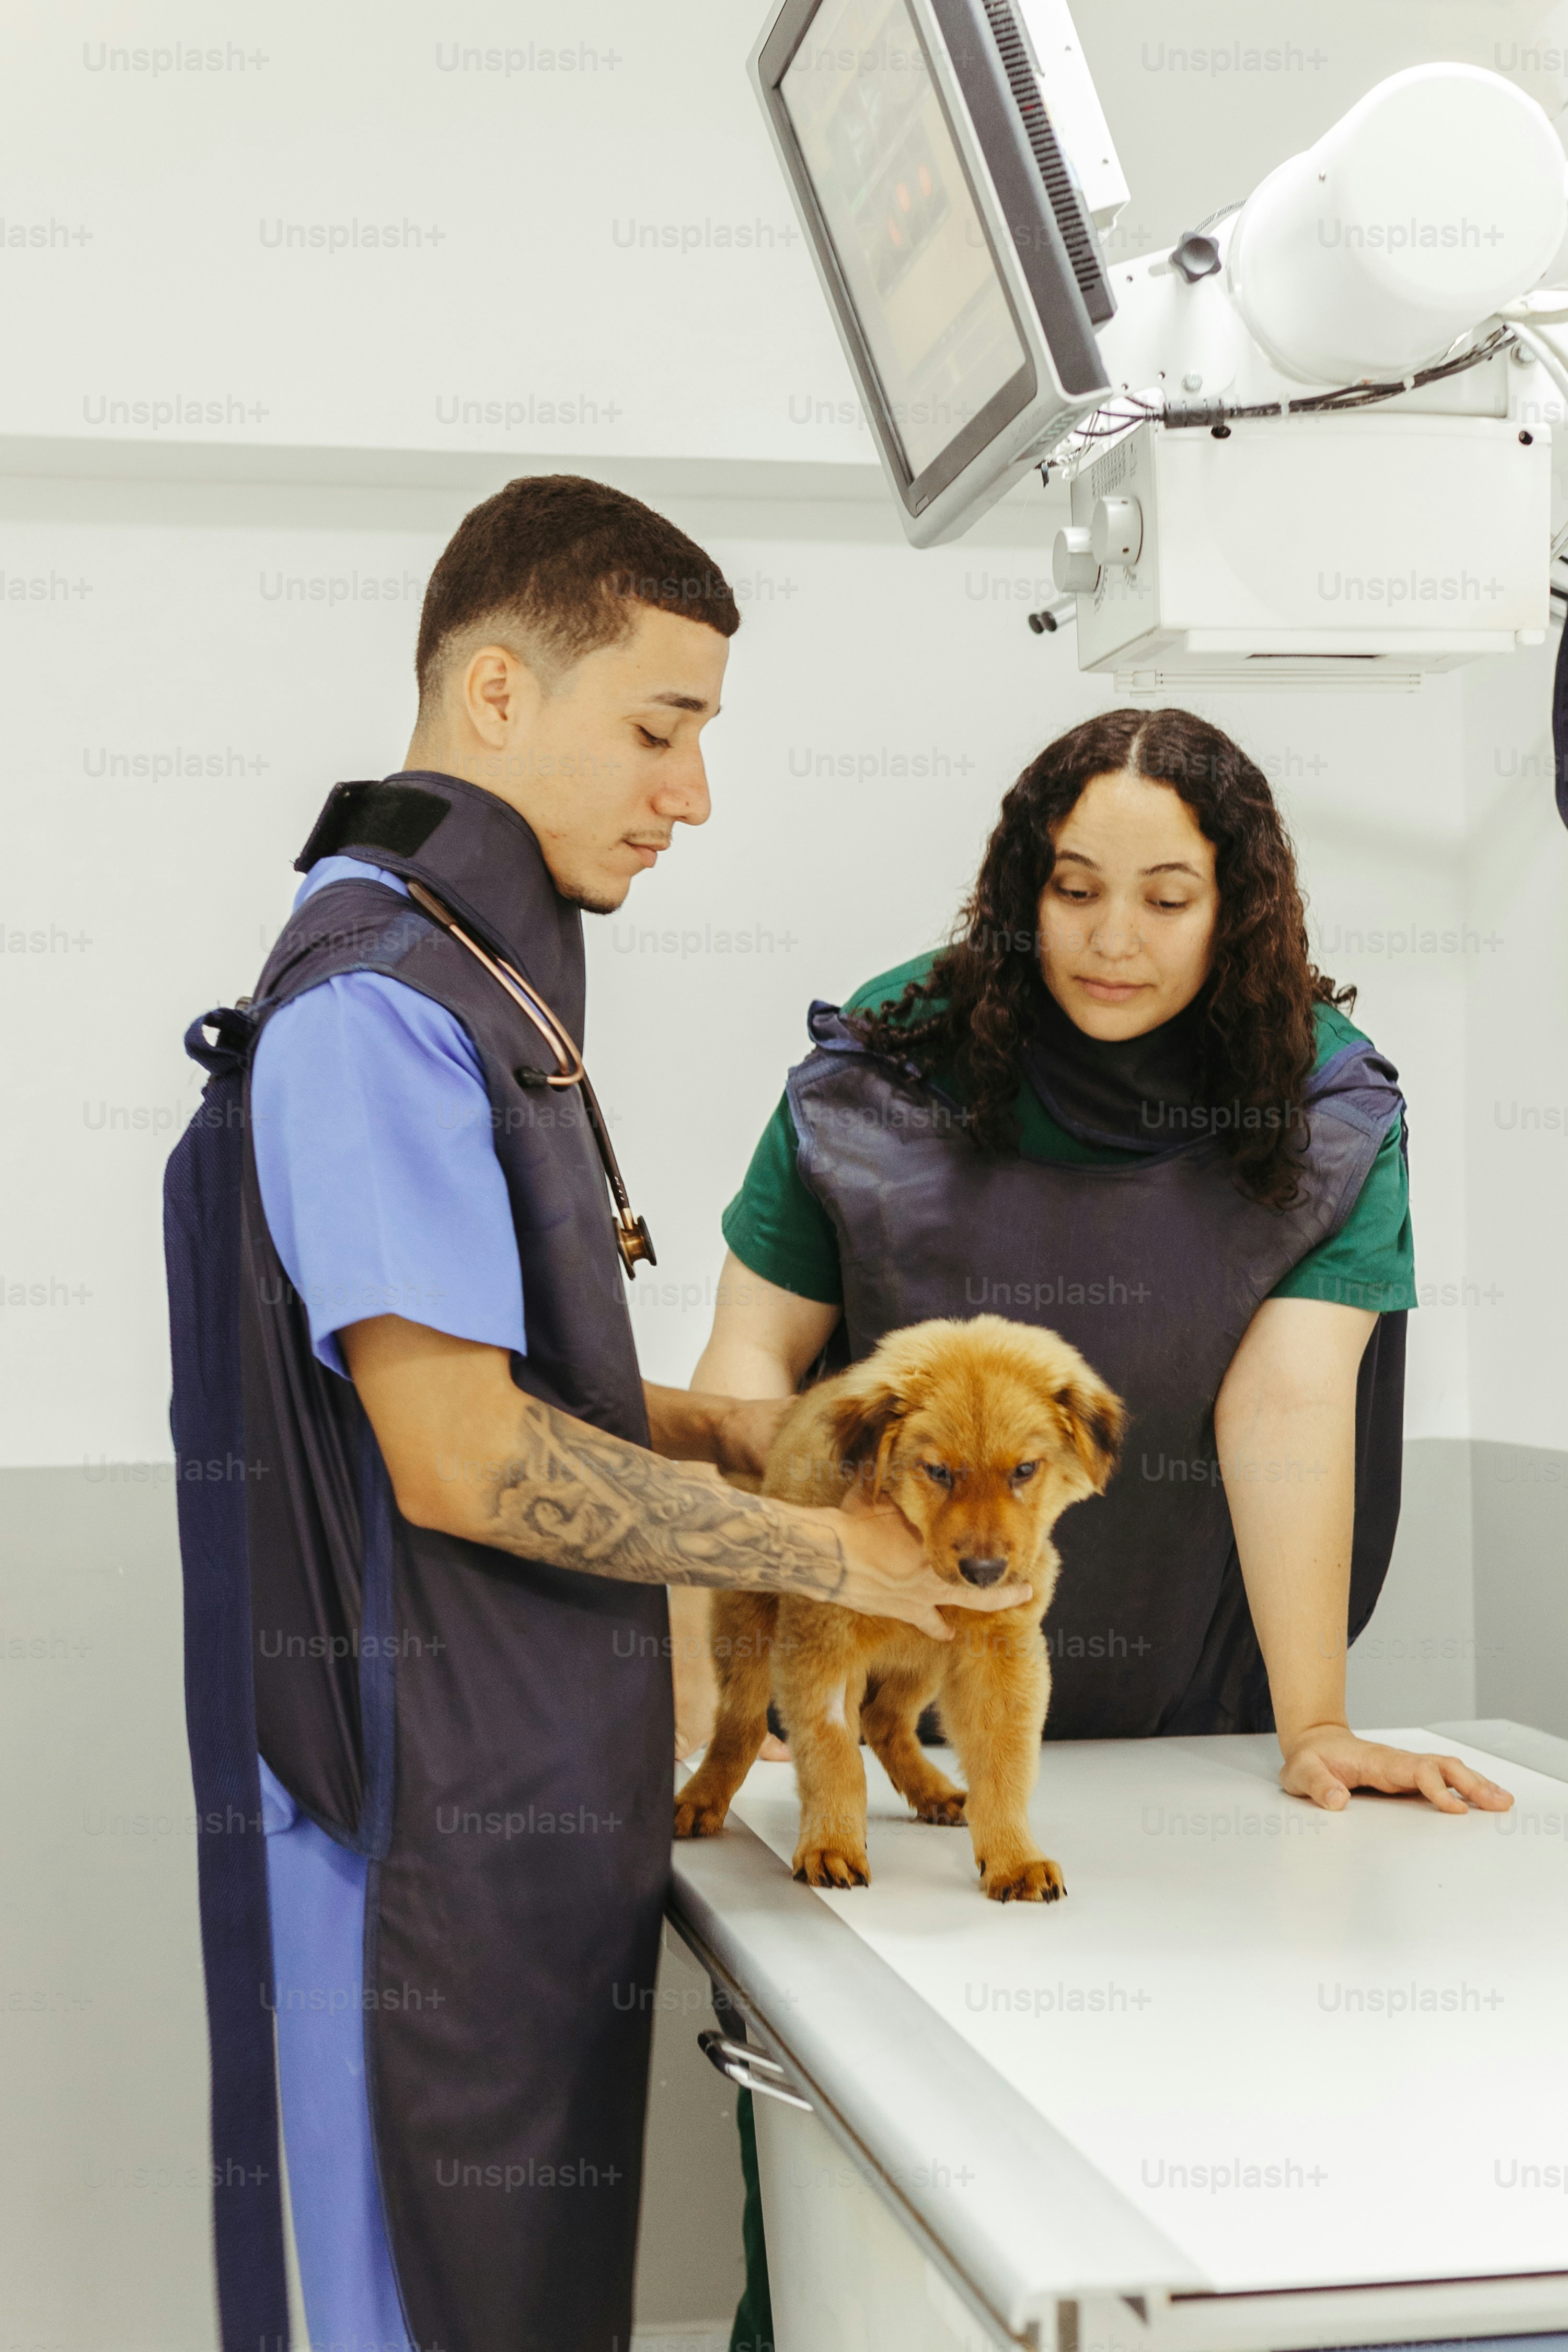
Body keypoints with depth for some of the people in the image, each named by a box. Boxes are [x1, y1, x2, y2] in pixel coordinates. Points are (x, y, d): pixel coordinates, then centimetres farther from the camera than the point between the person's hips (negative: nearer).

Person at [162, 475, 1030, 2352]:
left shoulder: (473, 983, 16)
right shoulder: (373, 1001, -18)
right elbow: (461, 1458, -23)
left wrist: (718, 1431, 8)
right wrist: (821, 1551, -14)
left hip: (533, 1784, 10)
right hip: (439, 1818, -10)